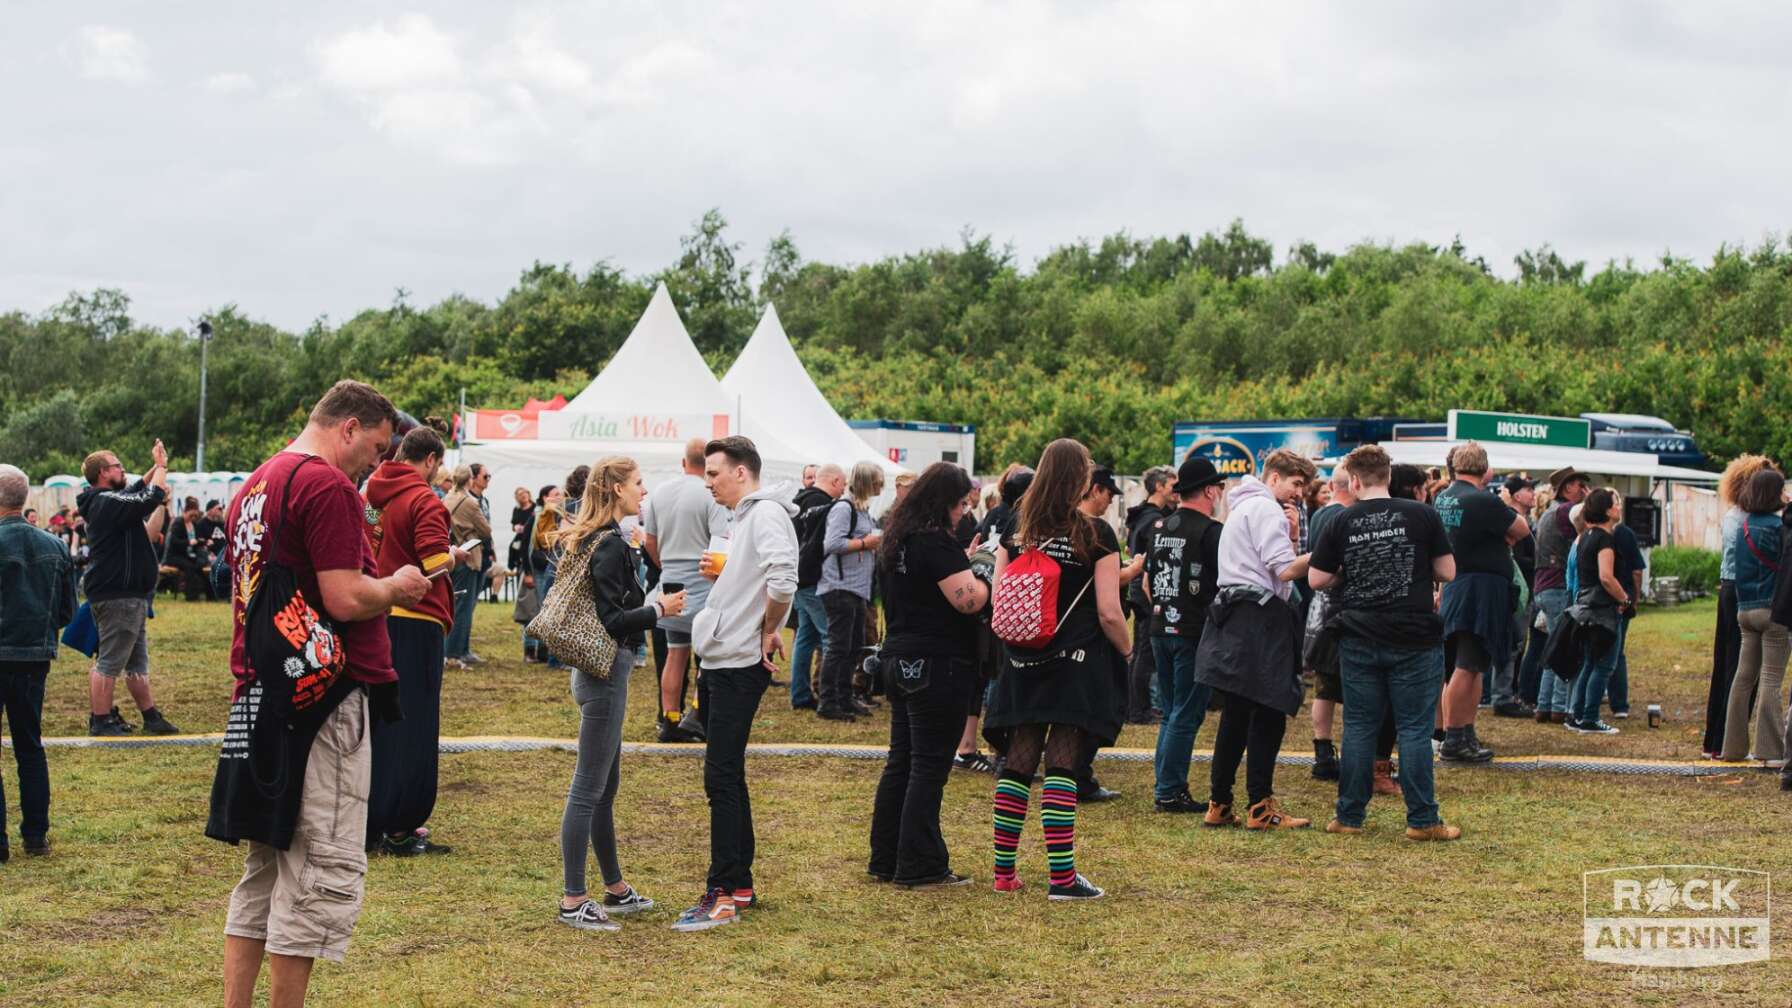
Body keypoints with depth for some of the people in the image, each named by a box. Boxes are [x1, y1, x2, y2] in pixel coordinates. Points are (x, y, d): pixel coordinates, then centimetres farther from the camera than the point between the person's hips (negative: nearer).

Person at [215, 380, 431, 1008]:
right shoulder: (328, 487, -13)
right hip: (323, 701, -10)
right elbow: (346, 599, -20)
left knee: (265, 870, 16)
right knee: (325, 870, -3)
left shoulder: (255, 485, 17)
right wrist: (396, 588, -1)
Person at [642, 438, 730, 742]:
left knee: (676, 653, 10)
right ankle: (697, 715, -5)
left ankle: (670, 720, 13)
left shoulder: (661, 493, 8)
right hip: (703, 582, -6)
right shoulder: (710, 495, -11)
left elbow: (649, 541, 15)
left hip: (671, 582, 6)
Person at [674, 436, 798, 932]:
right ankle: (740, 883, 22)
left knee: (721, 778, -9)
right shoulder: (744, 519, 19)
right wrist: (720, 572, 8)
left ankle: (724, 895, -6)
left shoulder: (766, 514, -14)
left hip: (740, 664, -11)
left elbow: (783, 580, -29)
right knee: (726, 777, 14)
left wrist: (770, 630, -17)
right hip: (720, 661, 11)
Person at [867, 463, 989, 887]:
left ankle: (885, 860, 19)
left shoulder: (896, 538, 12)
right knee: (929, 766, -4)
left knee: (901, 761, 14)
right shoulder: (937, 542, -17)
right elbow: (968, 600, -23)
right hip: (937, 665, -9)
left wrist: (968, 563, 14)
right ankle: (920, 867, 0)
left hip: (900, 661, 9)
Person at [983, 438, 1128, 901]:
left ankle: (1004, 870, 14)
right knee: (1061, 765, -5)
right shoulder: (1096, 534, -8)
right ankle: (1062, 876, -5)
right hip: (1078, 664, -4)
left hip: (1024, 664, 4)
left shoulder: (1016, 531, 4)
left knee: (1017, 763, 9)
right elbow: (1109, 612, -11)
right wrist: (1128, 651, 5)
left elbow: (998, 601, 5)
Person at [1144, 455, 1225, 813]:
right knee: (1187, 715, -2)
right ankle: (1170, 791, -2)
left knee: (1172, 713, 16)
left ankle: (1166, 786, 17)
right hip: (1194, 634, -7)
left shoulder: (1158, 527, 9)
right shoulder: (1210, 531, -13)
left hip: (1161, 629, 7)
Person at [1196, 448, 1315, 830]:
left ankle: (1219, 806, 13)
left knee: (1236, 718, 12)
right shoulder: (1265, 509, -8)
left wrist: (1291, 536, 8)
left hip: (1234, 615, 10)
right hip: (1259, 620, -10)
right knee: (1268, 716, -6)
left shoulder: (1242, 508, 24)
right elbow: (1286, 571, -16)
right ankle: (1261, 808, -5)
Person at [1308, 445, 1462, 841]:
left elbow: (1316, 579, 1)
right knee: (1414, 728, 2)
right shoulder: (1421, 515, -4)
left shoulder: (1339, 522, -1)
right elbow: (1447, 572, -1)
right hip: (1414, 639, -1)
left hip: (1359, 640, 1)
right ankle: (1422, 820, 3)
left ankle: (1349, 816, 12)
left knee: (1358, 727, 9)